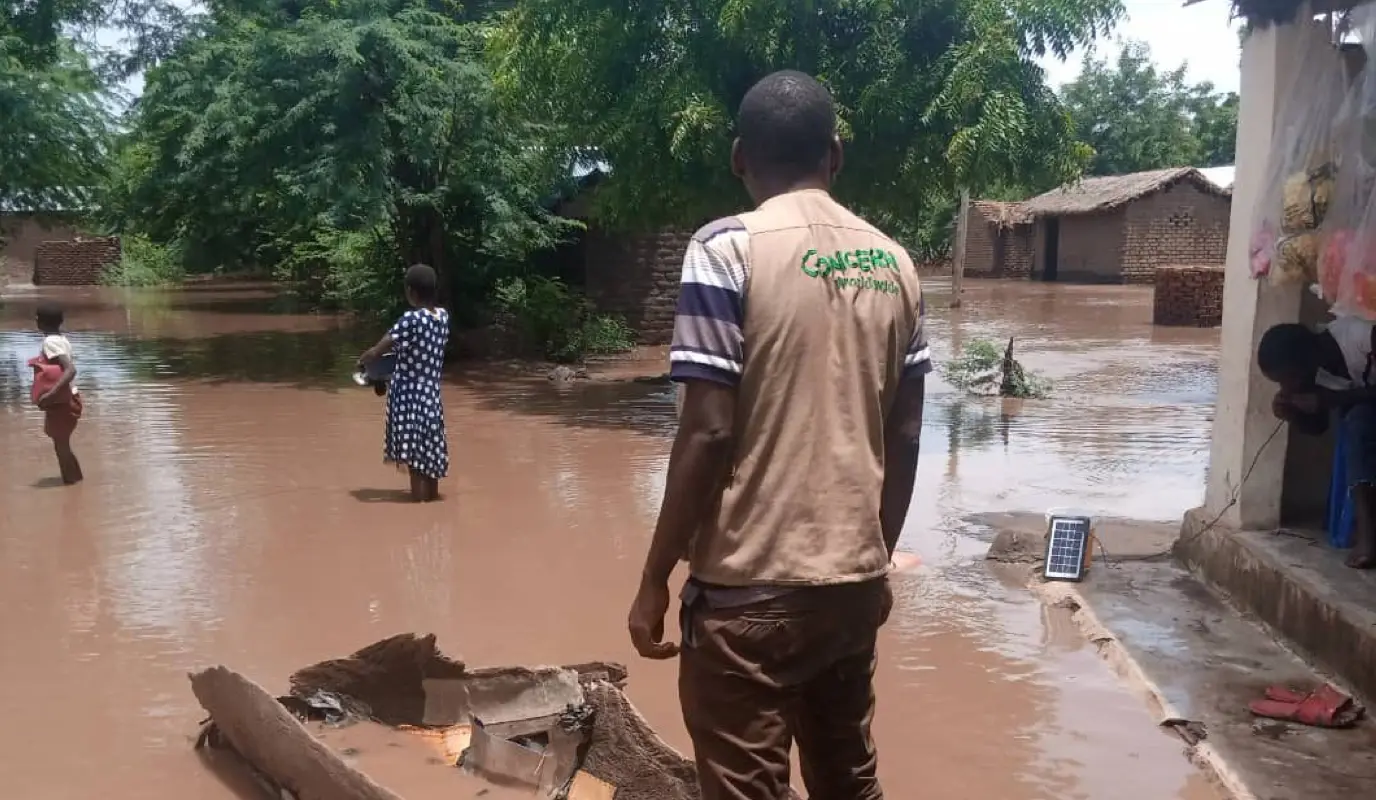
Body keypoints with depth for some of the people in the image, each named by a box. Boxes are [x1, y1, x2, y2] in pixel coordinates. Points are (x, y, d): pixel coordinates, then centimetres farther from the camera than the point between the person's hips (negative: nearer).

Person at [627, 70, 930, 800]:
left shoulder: (727, 249, -10)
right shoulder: (892, 263, 6)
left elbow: (708, 432, -16)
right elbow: (904, 437, 7)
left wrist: (654, 580, -7)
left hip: (751, 587, -5)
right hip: (855, 580, 6)